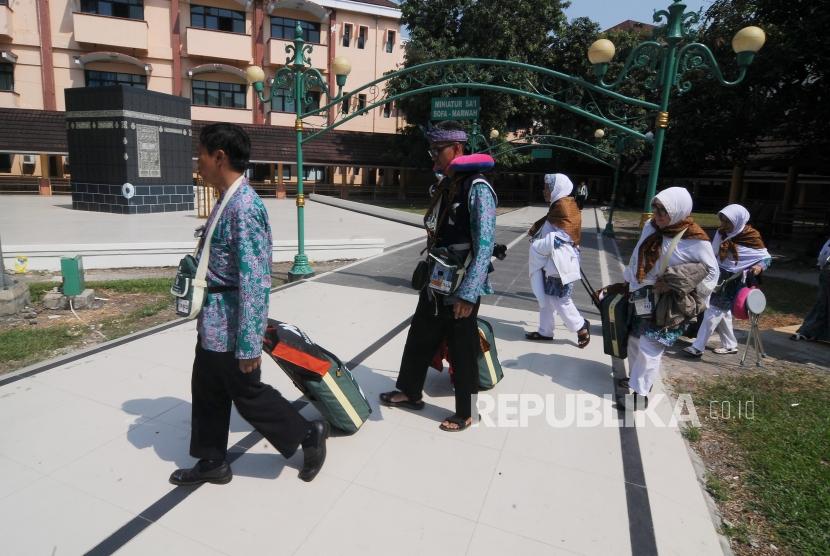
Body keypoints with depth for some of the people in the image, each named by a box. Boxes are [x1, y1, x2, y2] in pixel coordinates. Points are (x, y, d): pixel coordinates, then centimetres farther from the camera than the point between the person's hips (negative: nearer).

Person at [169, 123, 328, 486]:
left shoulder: (244, 207, -23)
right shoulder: (228, 200, 8)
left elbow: (254, 281, -26)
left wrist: (249, 343, -23)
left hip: (231, 323, -9)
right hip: (214, 319, 10)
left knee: (247, 394, 7)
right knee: (207, 390, 19)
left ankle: (308, 434, 26)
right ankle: (212, 463, 37)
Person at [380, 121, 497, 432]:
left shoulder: (477, 189, -17)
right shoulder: (445, 187, 9)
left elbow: (485, 246, -22)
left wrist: (468, 294, -25)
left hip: (461, 290, -8)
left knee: (462, 353, 7)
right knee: (418, 341, 19)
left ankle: (465, 414, 27)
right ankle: (410, 393, 41)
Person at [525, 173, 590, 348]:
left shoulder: (564, 206, -15)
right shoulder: (558, 206, 15)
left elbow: (559, 238, -22)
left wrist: (537, 245, -16)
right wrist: (536, 231, 1)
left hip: (560, 264, -10)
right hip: (551, 263, 10)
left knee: (560, 300, -1)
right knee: (546, 298, 14)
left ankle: (581, 327, 18)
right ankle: (545, 331, 24)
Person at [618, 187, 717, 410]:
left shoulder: (695, 241, -17)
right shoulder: (651, 226, 0)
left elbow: (711, 271, -6)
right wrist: (628, 279, 16)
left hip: (665, 303, -6)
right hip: (641, 296, 7)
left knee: (649, 348, -5)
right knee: (635, 341, 17)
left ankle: (640, 394, 5)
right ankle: (637, 378, 37)